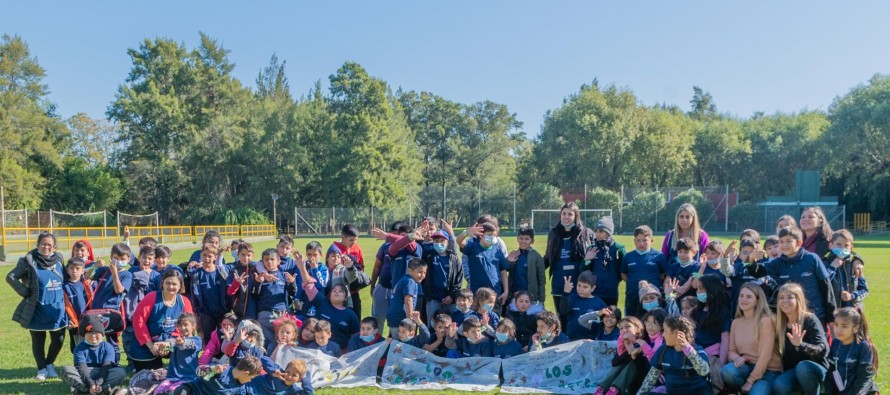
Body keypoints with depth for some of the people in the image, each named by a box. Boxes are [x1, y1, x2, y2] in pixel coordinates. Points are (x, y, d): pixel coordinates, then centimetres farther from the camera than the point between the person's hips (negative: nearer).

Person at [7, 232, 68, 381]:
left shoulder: (58, 259, 3)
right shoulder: (29, 261, -9)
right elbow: (11, 277, -7)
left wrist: (63, 294, 6)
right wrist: (25, 292, -10)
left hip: (57, 309, 3)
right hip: (37, 310, -3)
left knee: (59, 339, 9)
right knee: (38, 341, 9)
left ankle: (49, 363, 31)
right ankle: (42, 368, 24)